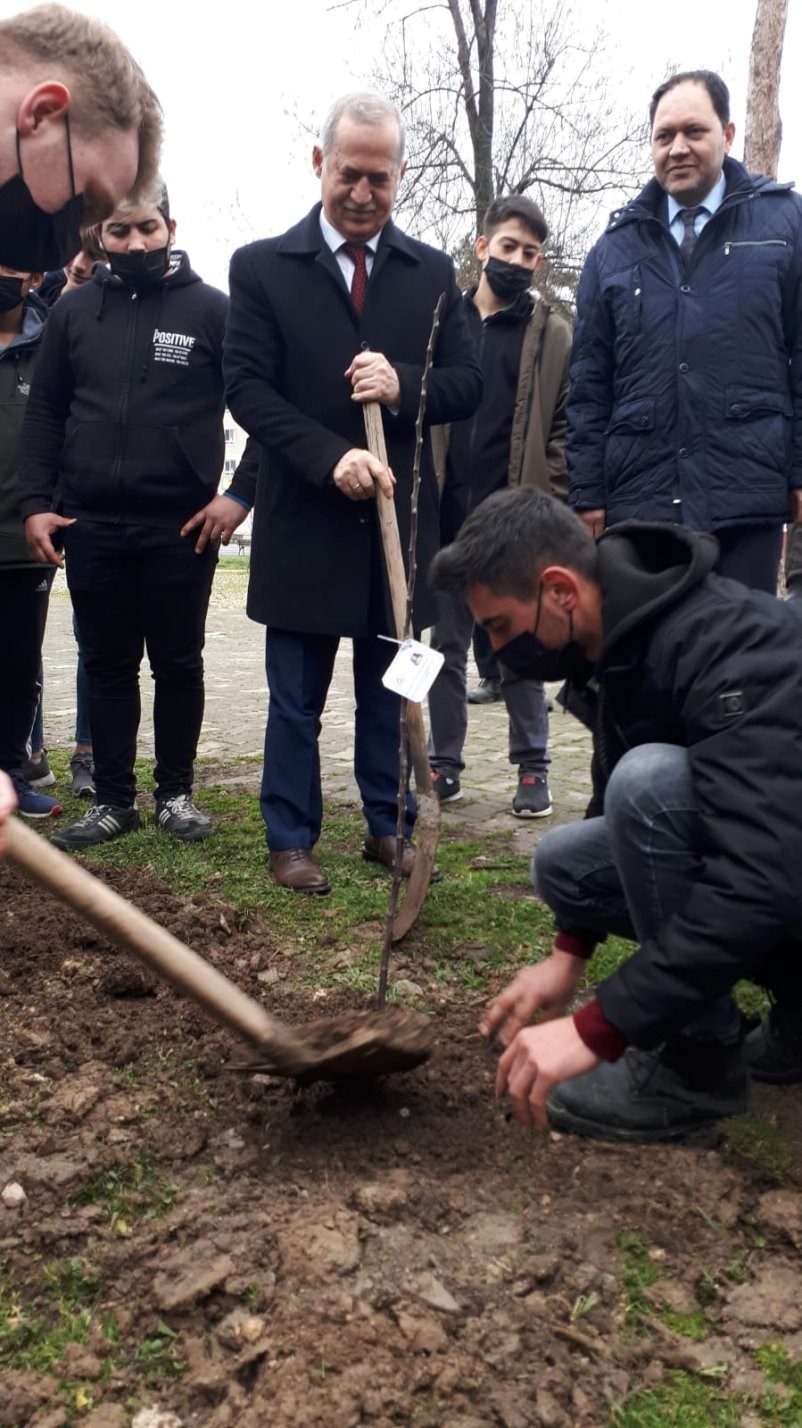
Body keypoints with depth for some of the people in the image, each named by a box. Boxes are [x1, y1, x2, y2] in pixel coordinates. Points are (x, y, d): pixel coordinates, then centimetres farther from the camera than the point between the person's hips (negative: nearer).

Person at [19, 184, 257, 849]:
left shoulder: (211, 309, -1)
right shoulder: (73, 311, 8)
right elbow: (45, 412, 11)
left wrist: (241, 494, -10)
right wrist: (35, 503, 2)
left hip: (182, 528, -3)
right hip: (90, 527, 3)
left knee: (179, 665, 8)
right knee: (107, 667, 9)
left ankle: (176, 793, 22)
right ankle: (113, 798, 20)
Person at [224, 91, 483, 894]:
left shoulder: (433, 273, 9)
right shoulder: (261, 267, 1)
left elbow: (467, 385, 6)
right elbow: (246, 387, -6)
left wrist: (404, 385, -16)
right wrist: (329, 457, -19)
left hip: (399, 514, 2)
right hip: (303, 518, -2)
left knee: (389, 693, 11)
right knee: (296, 698, 7)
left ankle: (388, 829, 25)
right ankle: (291, 841, 19)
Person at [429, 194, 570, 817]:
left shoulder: (553, 334, 4)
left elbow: (565, 429, 0)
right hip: (447, 516, 3)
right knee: (447, 644, 10)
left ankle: (533, 768, 13)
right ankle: (444, 763, 19)